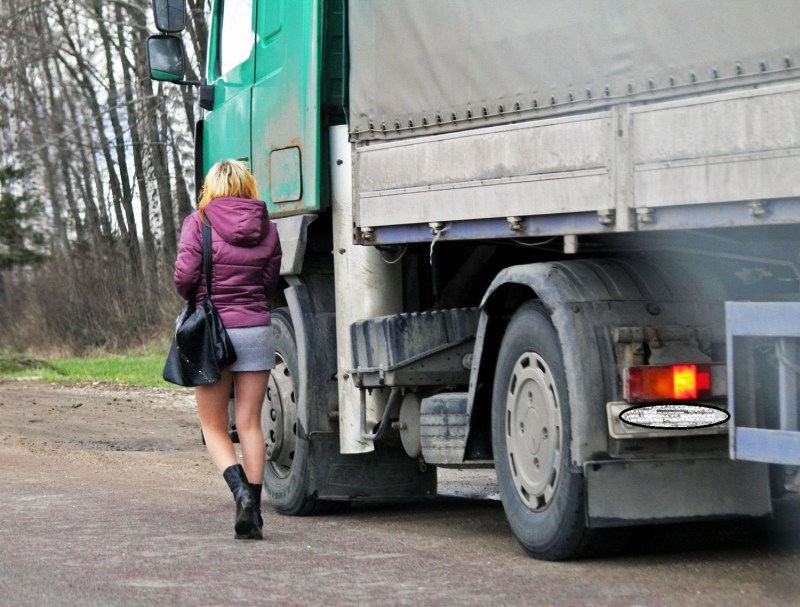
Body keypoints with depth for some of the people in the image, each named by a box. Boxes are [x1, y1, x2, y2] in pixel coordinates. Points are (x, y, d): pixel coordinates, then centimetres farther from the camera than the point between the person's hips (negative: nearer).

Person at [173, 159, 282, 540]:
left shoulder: (198, 223, -5)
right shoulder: (265, 228, 4)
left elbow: (184, 277, -10)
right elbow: (270, 283, 9)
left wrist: (197, 298, 11)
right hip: (256, 330, 3)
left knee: (214, 427, 7)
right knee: (249, 424, 7)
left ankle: (240, 490, -16)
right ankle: (252, 513, 5)